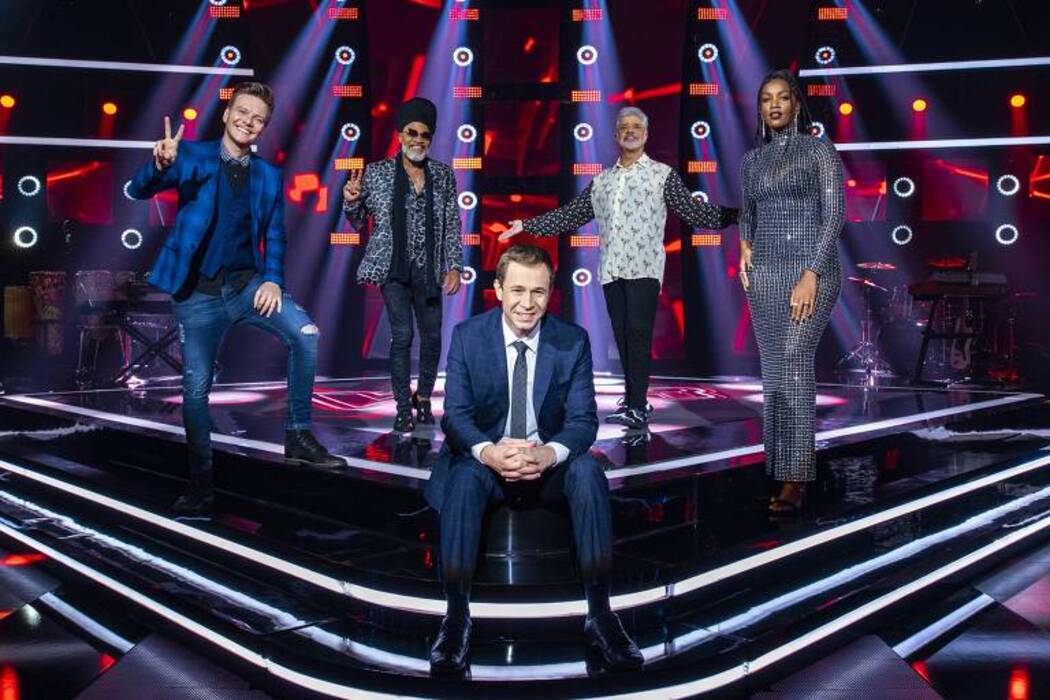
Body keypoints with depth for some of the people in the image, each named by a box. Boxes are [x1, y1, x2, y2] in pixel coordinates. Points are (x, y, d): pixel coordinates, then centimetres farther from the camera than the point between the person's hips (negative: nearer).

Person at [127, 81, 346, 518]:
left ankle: (299, 437, -9)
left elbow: (274, 237, 10)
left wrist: (273, 280, -8)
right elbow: (139, 190, -13)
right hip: (197, 292, -2)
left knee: (305, 334, -21)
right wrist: (161, 164, -36)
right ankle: (201, 485, 16)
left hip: (248, 283, 2)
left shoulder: (269, 176, 9)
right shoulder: (193, 156, -1)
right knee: (196, 389, -1)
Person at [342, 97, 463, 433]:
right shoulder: (377, 172, 1)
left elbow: (453, 225, 6)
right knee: (402, 335, -7)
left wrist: (454, 266, -1)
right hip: (394, 269, -2)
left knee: (432, 337, 5)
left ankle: (423, 397, 28)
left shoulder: (443, 175, 6)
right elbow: (359, 221, 6)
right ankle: (403, 408, 4)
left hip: (429, 270, 2)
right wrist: (351, 201, -15)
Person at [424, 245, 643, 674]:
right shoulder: (467, 336, -5)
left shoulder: (573, 341, -4)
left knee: (588, 470, -31)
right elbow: (455, 414, -10)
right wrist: (488, 452, -33)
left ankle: (599, 612, -23)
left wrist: (548, 453, -34)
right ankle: (456, 614, -25)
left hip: (550, 463, 1)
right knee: (465, 477, -34)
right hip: (486, 459, 0)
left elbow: (584, 419, -9)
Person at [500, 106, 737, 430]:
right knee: (622, 336, 4)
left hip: (644, 267, -4)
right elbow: (569, 216, 20)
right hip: (611, 269, 4)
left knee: (638, 333, -12)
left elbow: (693, 211, -2)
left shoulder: (662, 174, 6)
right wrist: (527, 225, 17)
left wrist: (734, 215, -15)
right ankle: (635, 401, 12)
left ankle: (636, 407, -13)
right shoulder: (601, 181, 18)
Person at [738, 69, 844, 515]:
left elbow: (833, 215, -7)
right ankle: (782, 469, 12)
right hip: (764, 271, 5)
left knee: (795, 359, -17)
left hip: (811, 267, -5)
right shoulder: (752, 160, 15)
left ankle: (795, 478, -18)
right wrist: (745, 246, 7)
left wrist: (811, 275, -16)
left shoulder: (819, 151, 0)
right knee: (773, 369, 4)